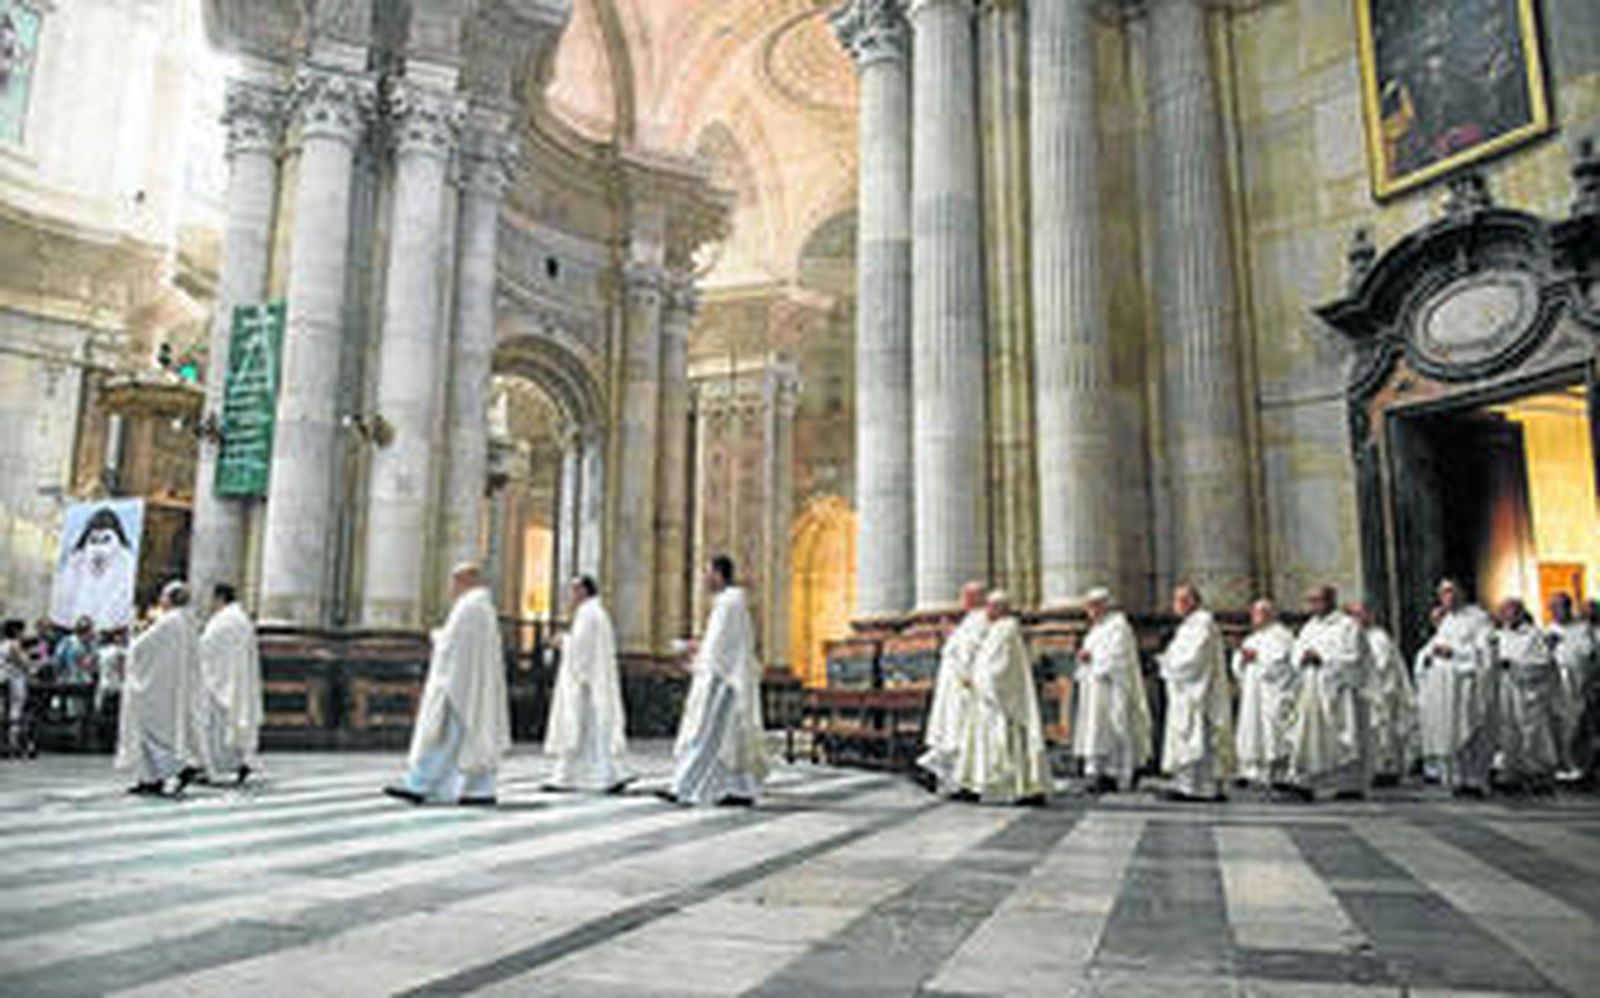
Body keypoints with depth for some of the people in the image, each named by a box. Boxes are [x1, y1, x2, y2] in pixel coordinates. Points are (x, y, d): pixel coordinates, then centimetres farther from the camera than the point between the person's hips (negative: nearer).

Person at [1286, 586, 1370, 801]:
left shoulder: (1347, 625, -3)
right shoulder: (1310, 627, 17)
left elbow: (1353, 658, -11)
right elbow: (1296, 654, 16)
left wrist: (1321, 658, -15)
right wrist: (1303, 657, -6)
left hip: (1339, 690, -6)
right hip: (1312, 690, 6)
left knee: (1344, 741, -3)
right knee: (1307, 737, -1)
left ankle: (1351, 786, 4)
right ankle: (1304, 783, -2)